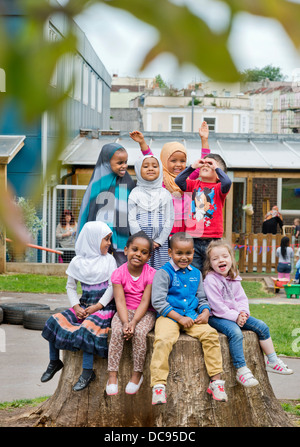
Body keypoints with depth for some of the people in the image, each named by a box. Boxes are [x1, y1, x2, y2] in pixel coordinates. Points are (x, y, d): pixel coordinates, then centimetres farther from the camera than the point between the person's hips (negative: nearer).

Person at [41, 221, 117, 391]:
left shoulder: (109, 260, 1)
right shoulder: (78, 262, 7)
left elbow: (113, 286, -5)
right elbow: (71, 287, 12)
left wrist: (98, 306, -14)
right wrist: (76, 307, -4)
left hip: (104, 306, -4)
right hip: (84, 305, 4)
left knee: (86, 327, -31)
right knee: (54, 321, -11)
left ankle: (87, 372, -24)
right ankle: (54, 361, 5)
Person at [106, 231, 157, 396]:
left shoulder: (151, 274, -8)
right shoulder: (118, 273, -5)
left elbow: (145, 301, -14)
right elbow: (120, 301, -12)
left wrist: (133, 322, -26)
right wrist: (125, 322, -27)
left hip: (145, 313, -1)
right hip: (124, 312, 1)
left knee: (140, 332, -30)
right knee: (117, 331, -28)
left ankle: (137, 374, -14)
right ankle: (112, 375, -22)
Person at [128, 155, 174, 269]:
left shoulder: (165, 193, 9)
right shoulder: (135, 193, 4)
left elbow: (170, 219, 5)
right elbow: (132, 220, -1)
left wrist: (159, 241, -5)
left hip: (160, 242, 1)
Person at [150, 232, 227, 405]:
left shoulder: (196, 274, 15)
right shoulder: (164, 273, -3)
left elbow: (202, 298, 23)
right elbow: (158, 301, -9)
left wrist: (205, 312, -1)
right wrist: (179, 318, -14)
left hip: (191, 316, 5)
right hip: (169, 316, -4)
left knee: (211, 334, -20)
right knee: (163, 340, -32)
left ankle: (216, 381, -12)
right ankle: (159, 385, -26)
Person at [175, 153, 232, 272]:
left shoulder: (218, 188, 2)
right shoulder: (194, 184, 11)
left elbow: (227, 182, -20)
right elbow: (178, 181, -4)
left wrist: (216, 167, -8)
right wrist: (192, 166, -3)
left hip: (212, 240, -2)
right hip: (193, 240, 2)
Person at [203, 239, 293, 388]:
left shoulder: (234, 278, 10)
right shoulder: (210, 280, -14)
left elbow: (241, 298, 11)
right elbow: (217, 306, -18)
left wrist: (243, 312, -10)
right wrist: (235, 317, -19)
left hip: (236, 315, 8)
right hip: (217, 317, -8)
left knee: (262, 326, -1)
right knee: (235, 332, -34)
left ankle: (272, 361, 9)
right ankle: (241, 370, -31)